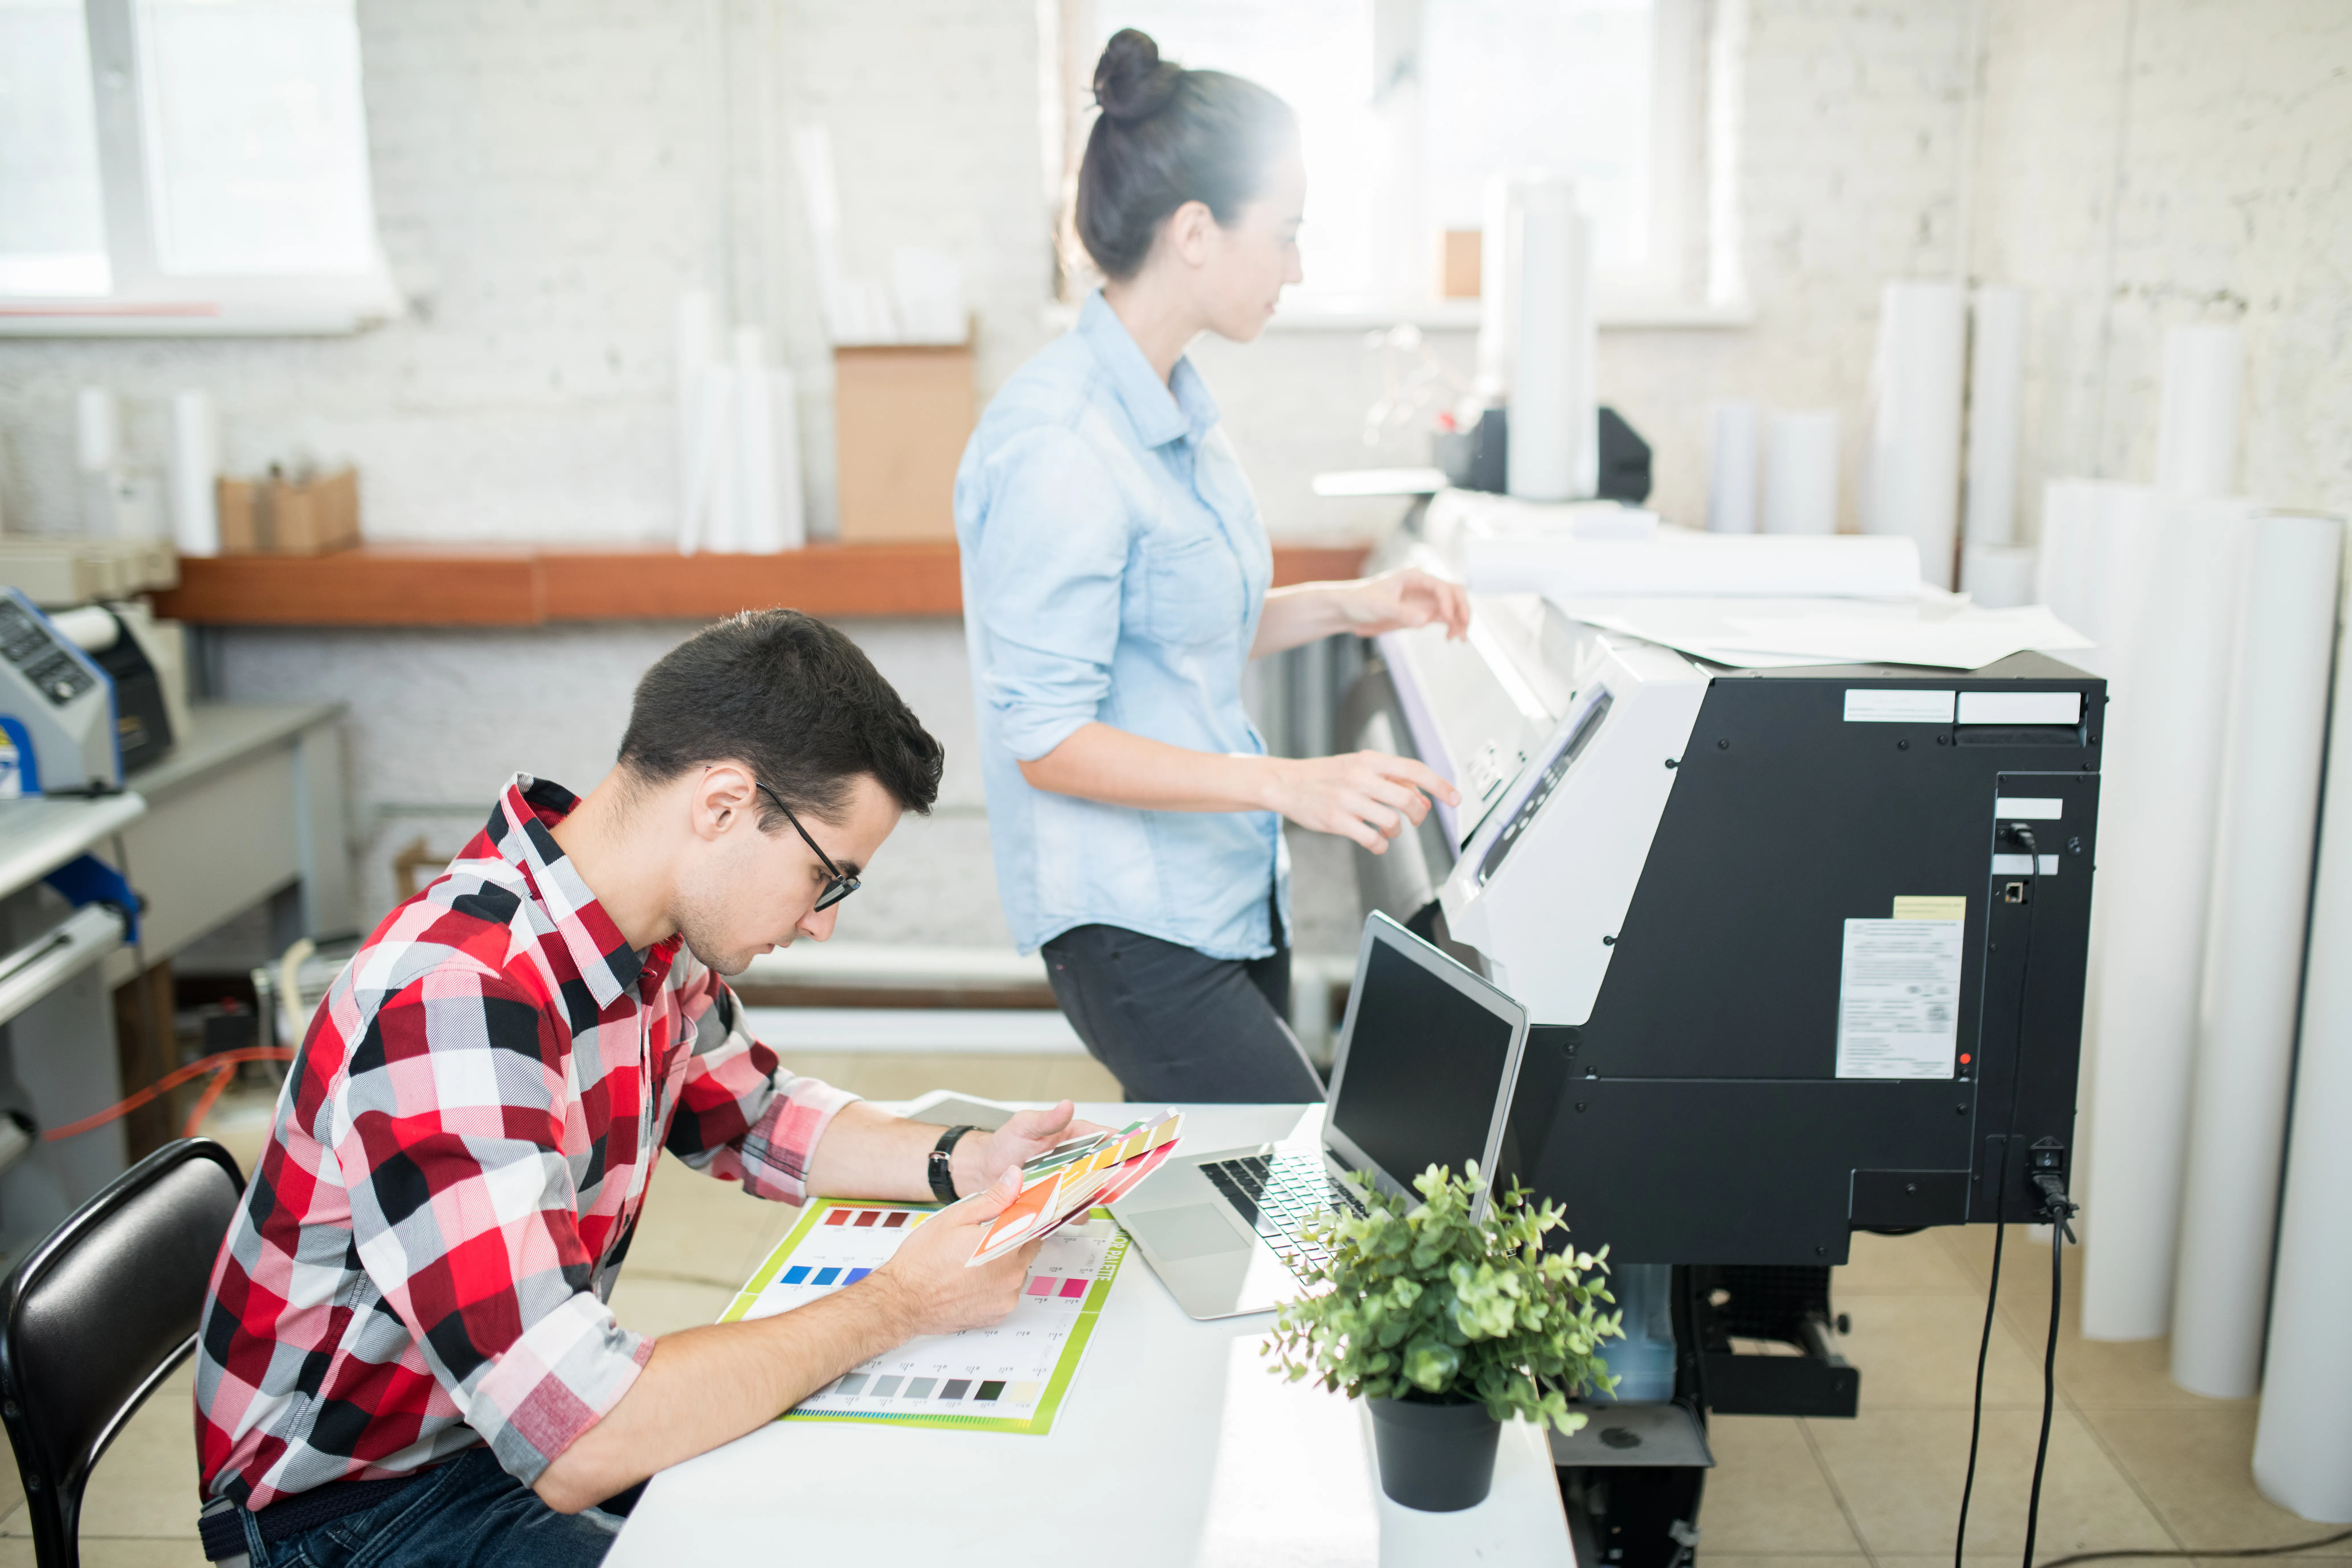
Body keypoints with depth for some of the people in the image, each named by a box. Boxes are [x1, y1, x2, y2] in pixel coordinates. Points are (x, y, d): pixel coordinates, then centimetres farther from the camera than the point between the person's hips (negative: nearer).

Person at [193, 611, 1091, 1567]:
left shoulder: (652, 933, -5)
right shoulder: (455, 1004, -33)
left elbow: (755, 1115, 14)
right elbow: (578, 1441, -37)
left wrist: (965, 1164, -4)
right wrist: (898, 1304, -27)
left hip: (528, 1407, 8)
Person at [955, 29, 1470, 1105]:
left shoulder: (1174, 407, 9)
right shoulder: (1057, 444, -21)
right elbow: (1047, 740, -22)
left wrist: (1339, 607, 8)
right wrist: (1287, 784, -27)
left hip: (1230, 894, 9)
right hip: (1134, 923, -9)